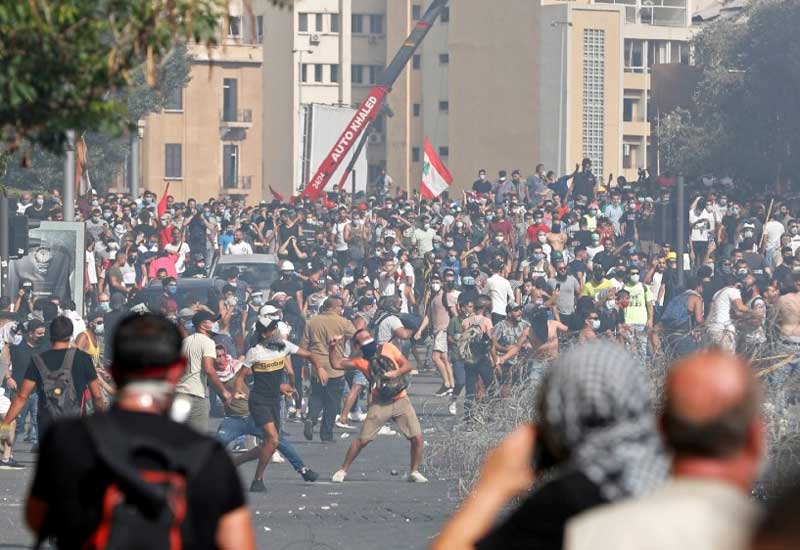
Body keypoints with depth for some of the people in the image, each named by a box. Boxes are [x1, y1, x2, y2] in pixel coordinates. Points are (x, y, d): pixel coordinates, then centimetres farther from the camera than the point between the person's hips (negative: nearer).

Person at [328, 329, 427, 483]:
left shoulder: (388, 348, 5)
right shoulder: (360, 361, 3)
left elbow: (407, 365, 4)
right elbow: (337, 364, -1)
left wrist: (396, 373, -14)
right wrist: (332, 349, -14)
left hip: (400, 400, 1)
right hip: (380, 404, -1)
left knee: (417, 438, -6)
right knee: (362, 440, -5)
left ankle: (414, 472, 12)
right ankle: (342, 470, 8)